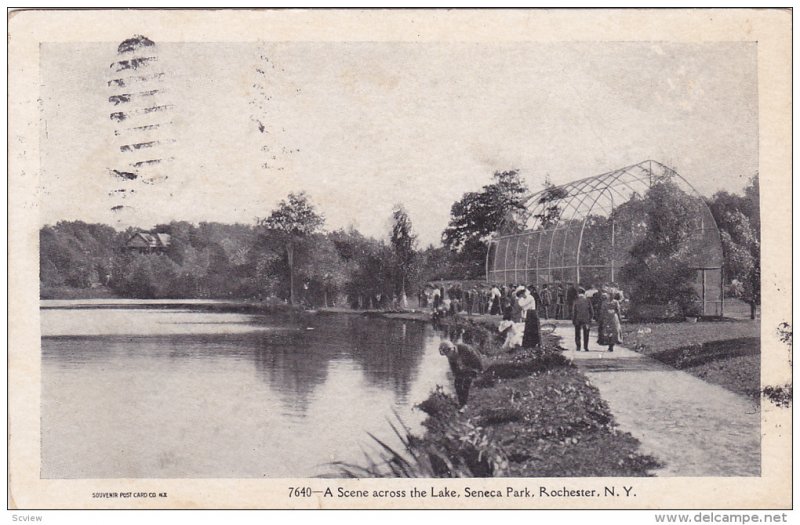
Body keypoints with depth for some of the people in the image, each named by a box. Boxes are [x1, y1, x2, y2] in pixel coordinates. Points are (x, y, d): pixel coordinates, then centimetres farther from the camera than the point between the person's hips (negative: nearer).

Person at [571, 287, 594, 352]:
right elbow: (592, 312, -1)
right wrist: (590, 318, 14)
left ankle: (578, 347, 6)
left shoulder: (575, 302, -8)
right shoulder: (588, 301, -4)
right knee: (586, 334, 11)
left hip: (577, 320, -1)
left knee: (577, 334, 11)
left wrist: (573, 321, 0)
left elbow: (574, 313, -7)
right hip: (586, 321, 1)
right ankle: (586, 347, 8)